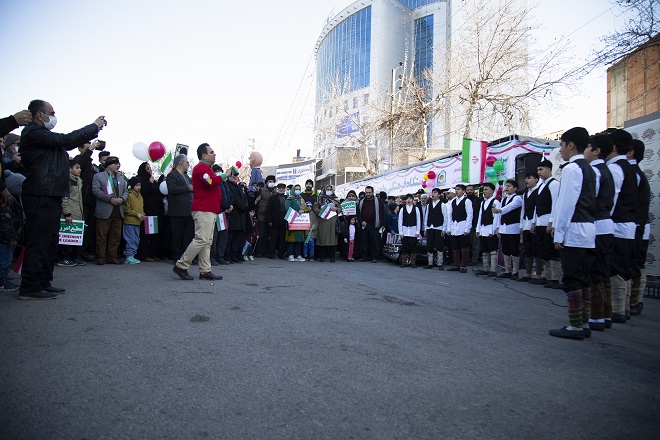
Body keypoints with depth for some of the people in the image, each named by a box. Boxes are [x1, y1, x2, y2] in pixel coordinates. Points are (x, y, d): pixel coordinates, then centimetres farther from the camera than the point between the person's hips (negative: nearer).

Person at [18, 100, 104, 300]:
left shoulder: (43, 134, 20)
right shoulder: (34, 133, -10)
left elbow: (67, 143, 24)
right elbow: (66, 140, -16)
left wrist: (95, 130, 18)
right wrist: (94, 126, -6)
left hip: (50, 197, 11)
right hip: (41, 197, -11)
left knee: (50, 242, 15)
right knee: (38, 242, -8)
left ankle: (43, 283, 23)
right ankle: (30, 288, -2)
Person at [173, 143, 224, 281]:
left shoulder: (206, 168, 25)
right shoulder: (202, 167, -9)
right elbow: (212, 182, -26)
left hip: (209, 210, 11)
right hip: (204, 210, -11)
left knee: (207, 241, 8)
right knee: (202, 239, -12)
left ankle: (205, 271, 9)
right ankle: (181, 266, -4)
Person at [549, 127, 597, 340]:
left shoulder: (571, 168, -10)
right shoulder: (590, 169, 18)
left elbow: (567, 203, -16)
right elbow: (592, 200, 19)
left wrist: (559, 233, -12)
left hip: (574, 231, -9)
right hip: (589, 229, 10)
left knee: (572, 280, -5)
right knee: (584, 279, 12)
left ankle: (575, 327, 0)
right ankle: (584, 324, 18)